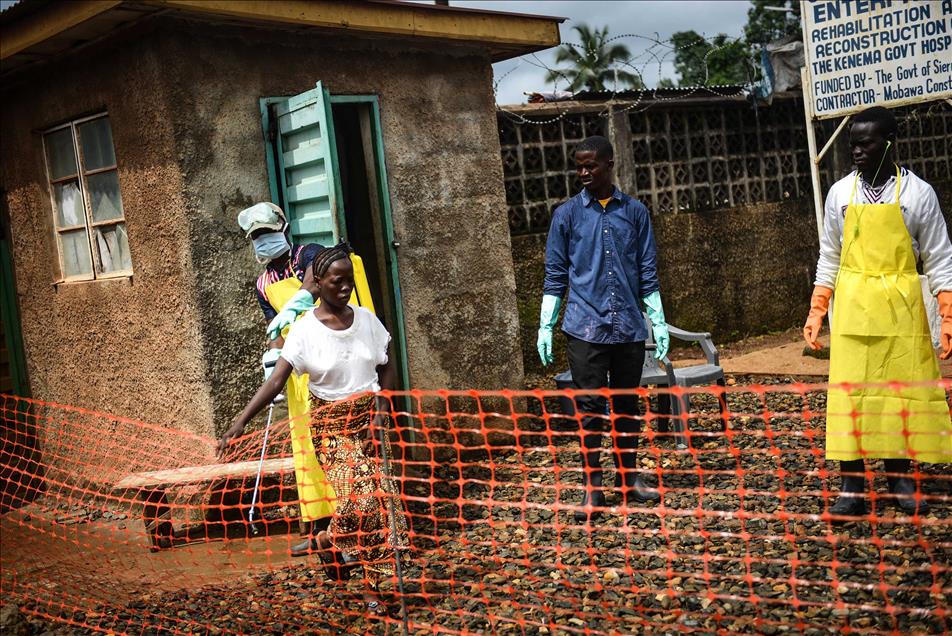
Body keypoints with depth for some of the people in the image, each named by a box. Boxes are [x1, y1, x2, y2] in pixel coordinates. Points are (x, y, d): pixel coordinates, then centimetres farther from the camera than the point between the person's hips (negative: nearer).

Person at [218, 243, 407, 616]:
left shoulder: (366, 319, 2)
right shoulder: (304, 331, -10)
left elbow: (387, 368, 10)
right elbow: (276, 380, -16)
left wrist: (382, 411, -5)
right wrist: (240, 422, -25)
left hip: (368, 417, 3)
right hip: (332, 424, -3)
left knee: (380, 500, -1)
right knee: (360, 497, -18)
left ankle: (372, 589, 13)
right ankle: (327, 542, 14)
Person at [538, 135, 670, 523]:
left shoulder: (635, 212, 7)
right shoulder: (567, 214, 4)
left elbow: (648, 273, 10)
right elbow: (555, 275, 5)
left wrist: (658, 322, 6)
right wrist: (545, 326, 0)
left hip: (629, 328, 2)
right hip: (585, 327, -2)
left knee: (627, 406, 11)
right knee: (590, 408, -2)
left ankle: (629, 479, 23)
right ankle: (592, 489, 5)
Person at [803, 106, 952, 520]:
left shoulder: (918, 193, 0)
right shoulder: (840, 193, 6)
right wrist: (816, 312, 6)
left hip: (899, 307, -1)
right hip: (852, 309, 1)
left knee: (901, 389, 4)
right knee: (848, 392, -2)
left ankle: (899, 478, 19)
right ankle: (852, 488, 2)